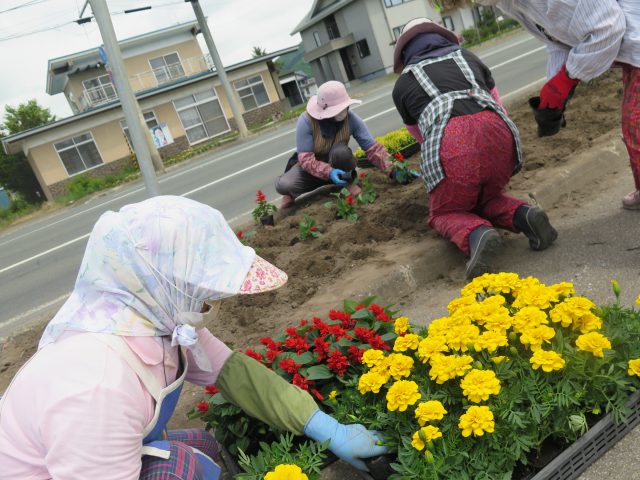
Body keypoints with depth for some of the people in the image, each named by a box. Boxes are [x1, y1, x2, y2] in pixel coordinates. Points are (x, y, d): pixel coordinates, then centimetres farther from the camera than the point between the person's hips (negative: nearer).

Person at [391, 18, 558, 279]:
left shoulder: (402, 83, 25)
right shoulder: (468, 57, 31)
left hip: (449, 144, -3)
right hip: (498, 132, 3)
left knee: (445, 213, 20)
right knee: (487, 200, 29)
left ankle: (477, 235, -12)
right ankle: (524, 215, -2)